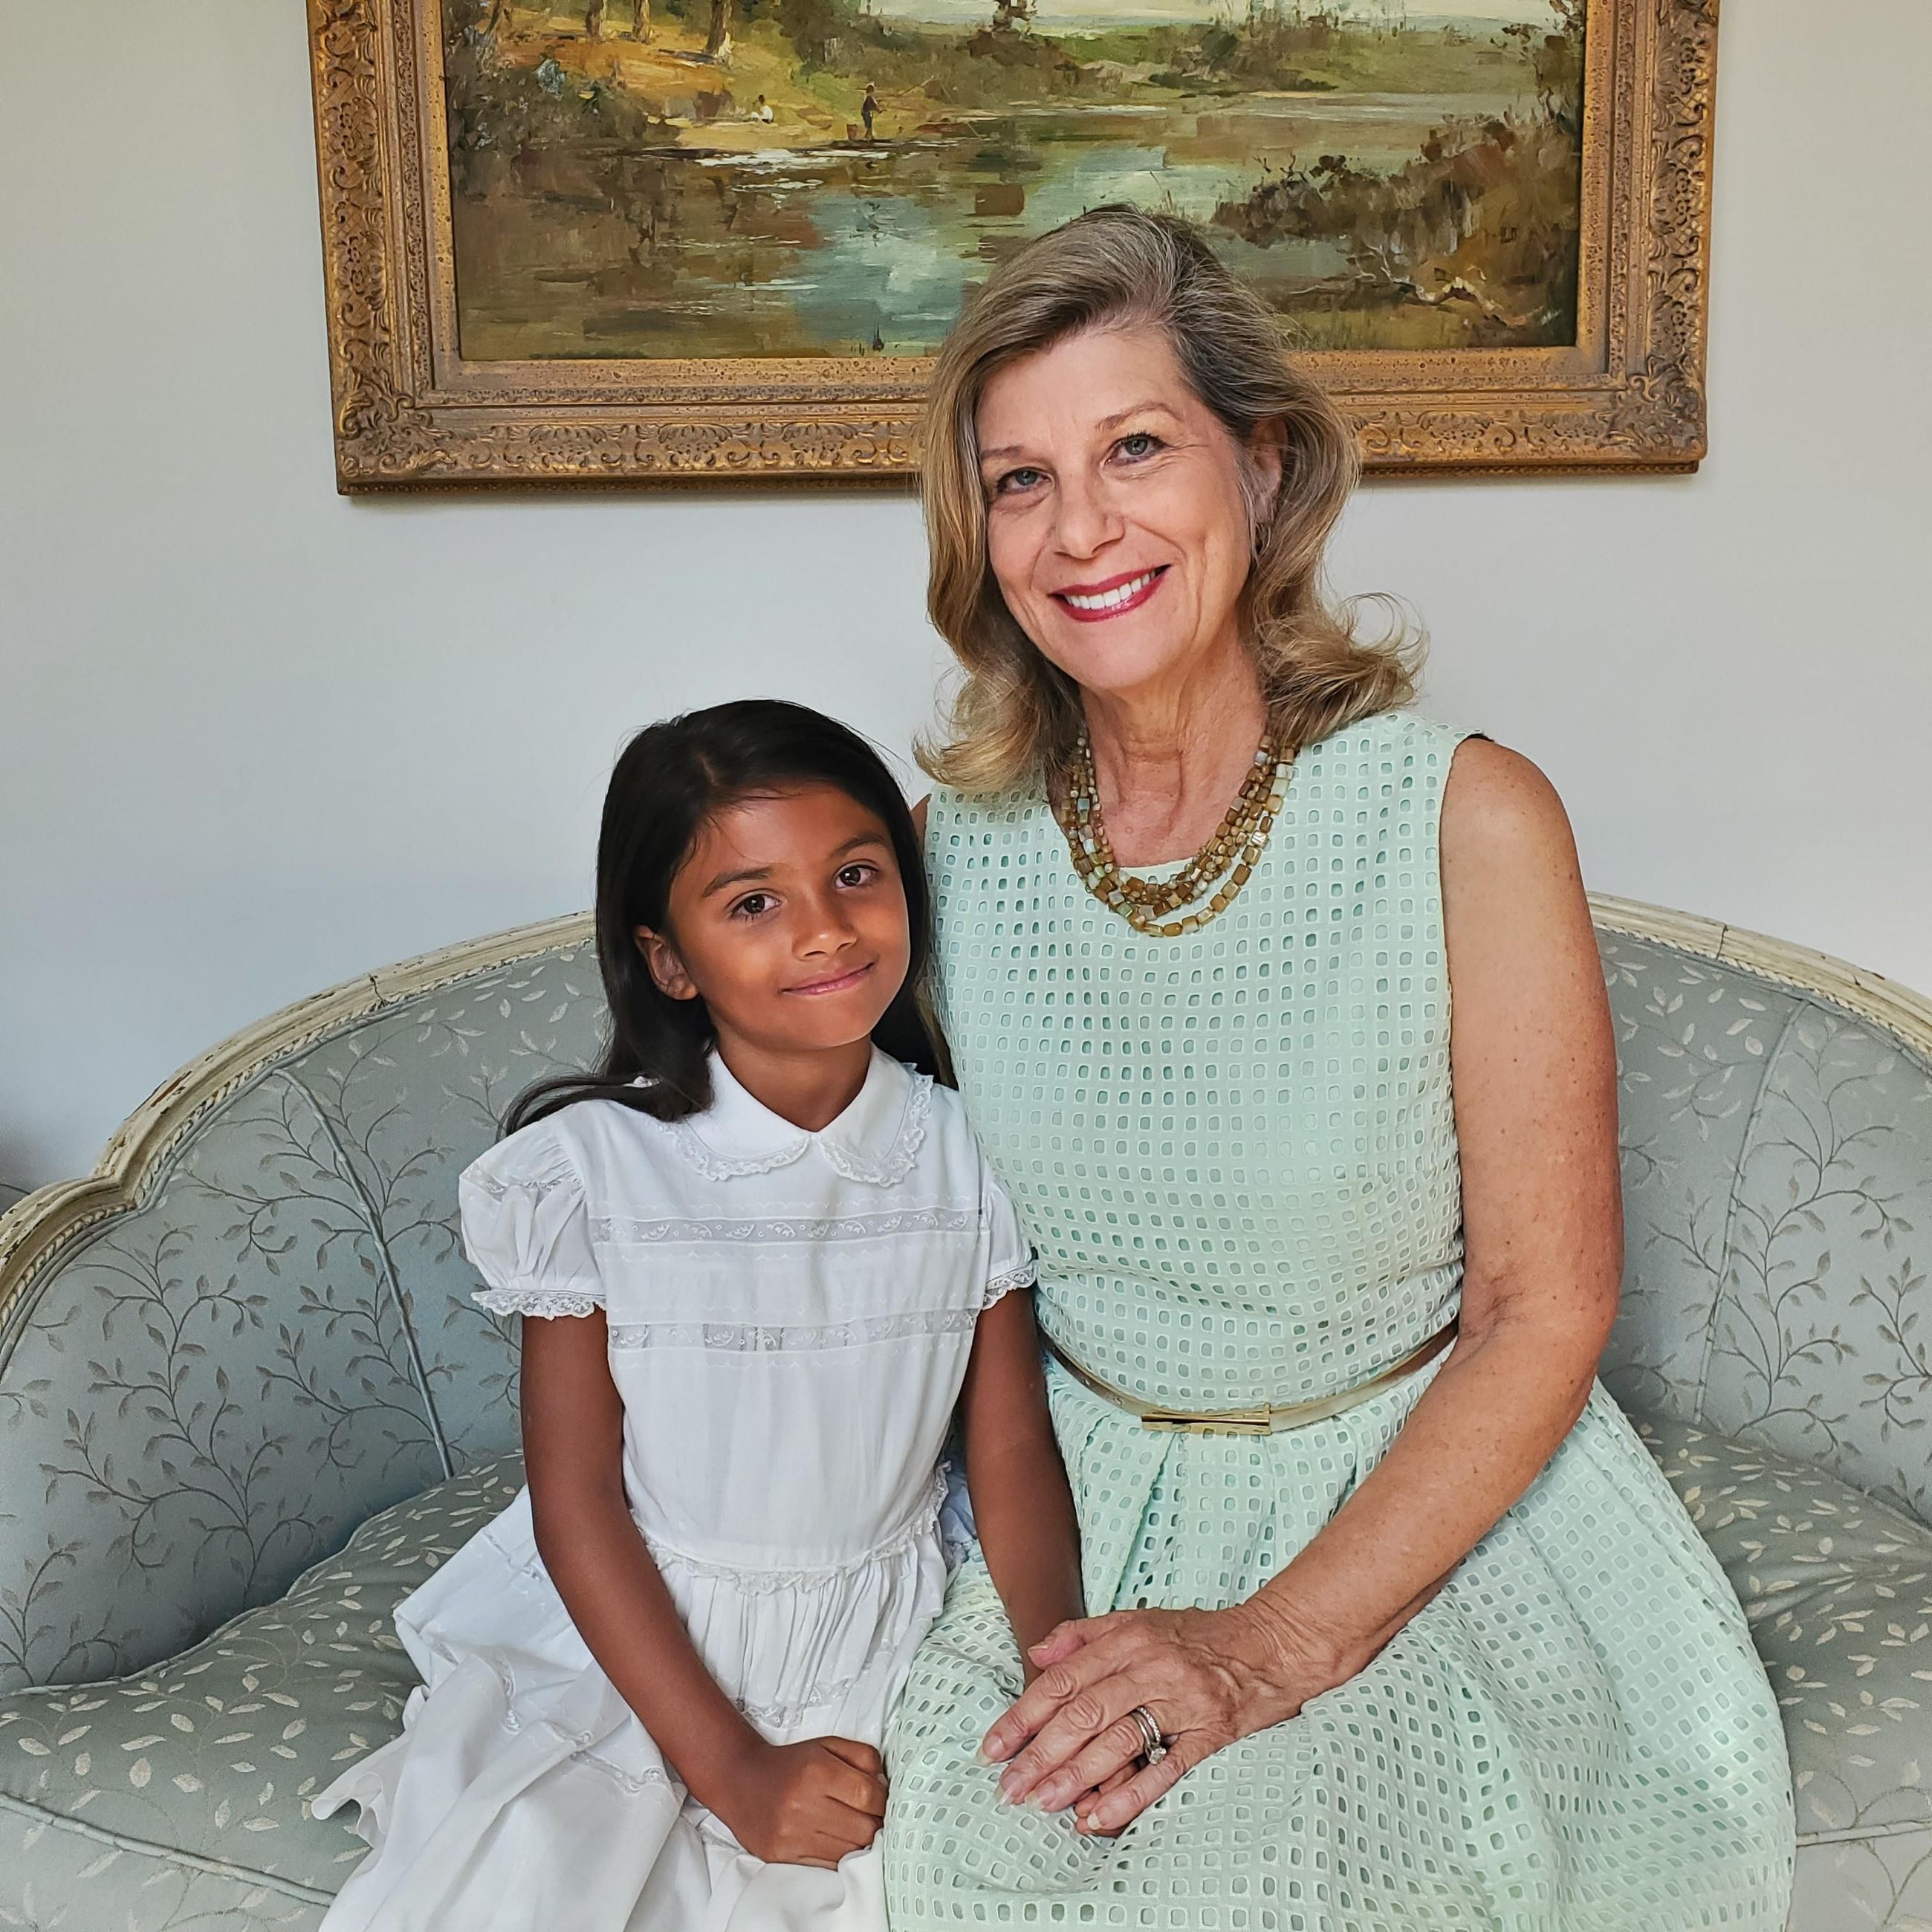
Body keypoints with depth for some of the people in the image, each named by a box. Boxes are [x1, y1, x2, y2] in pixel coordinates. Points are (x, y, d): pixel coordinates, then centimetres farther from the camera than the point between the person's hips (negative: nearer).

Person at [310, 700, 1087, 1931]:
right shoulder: (592, 1169, -11)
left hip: (881, 1647, 2)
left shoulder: (968, 1157, -5)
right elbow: (577, 1501, -8)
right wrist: (733, 1769, -13)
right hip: (630, 1646, -2)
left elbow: (1014, 1457, -2)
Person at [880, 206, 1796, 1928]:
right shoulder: (958, 835, -6)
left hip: (1418, 1488, -2)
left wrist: (1277, 1643, -19)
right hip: (1066, 1480, 3)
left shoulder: (1470, 820, -16)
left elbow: (1548, 1306, -12)